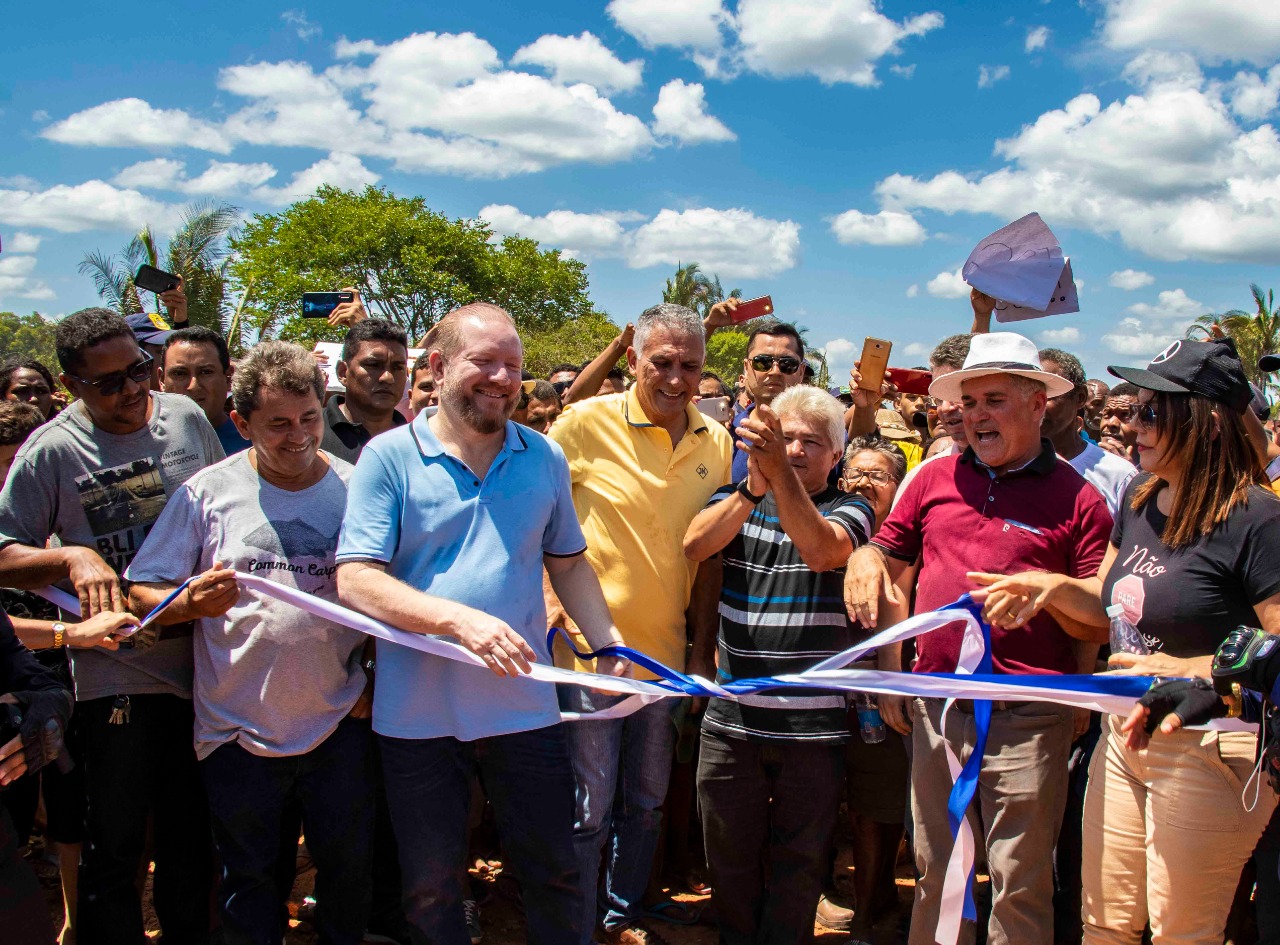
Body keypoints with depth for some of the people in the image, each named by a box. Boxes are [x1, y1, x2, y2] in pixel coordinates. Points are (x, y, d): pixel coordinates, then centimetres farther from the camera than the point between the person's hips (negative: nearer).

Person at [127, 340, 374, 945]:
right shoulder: (208, 492, -5)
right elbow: (142, 593, -3)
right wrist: (191, 603, -23)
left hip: (339, 724, 1)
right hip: (238, 729, -1)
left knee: (349, 871, 15)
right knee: (247, 879, 15)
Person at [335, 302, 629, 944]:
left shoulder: (544, 458, 5)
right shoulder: (389, 457, -6)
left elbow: (568, 563, 14)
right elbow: (355, 579, -14)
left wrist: (608, 644, -1)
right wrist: (460, 619, -26)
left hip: (525, 706, 2)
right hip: (417, 714, -2)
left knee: (554, 874, 13)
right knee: (430, 891, 15)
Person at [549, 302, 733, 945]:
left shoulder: (717, 442, 3)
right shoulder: (586, 423, -11)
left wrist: (704, 650, 9)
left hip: (667, 649, 5)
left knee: (647, 802, 19)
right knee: (590, 808, 2)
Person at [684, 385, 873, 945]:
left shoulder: (849, 510, 0)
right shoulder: (736, 498, 7)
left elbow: (822, 551, -23)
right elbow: (695, 544, -13)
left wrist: (779, 472, -37)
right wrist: (754, 486, -29)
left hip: (813, 725, -2)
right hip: (732, 718, 2)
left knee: (799, 863, 10)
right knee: (729, 856, 14)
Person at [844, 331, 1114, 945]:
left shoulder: (1075, 498, -1)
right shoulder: (935, 478, 9)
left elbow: (1101, 623, -1)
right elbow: (887, 555, 19)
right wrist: (865, 562, -3)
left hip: (1027, 718, -4)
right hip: (937, 707, 4)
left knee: (1019, 887, 5)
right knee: (936, 874, 16)